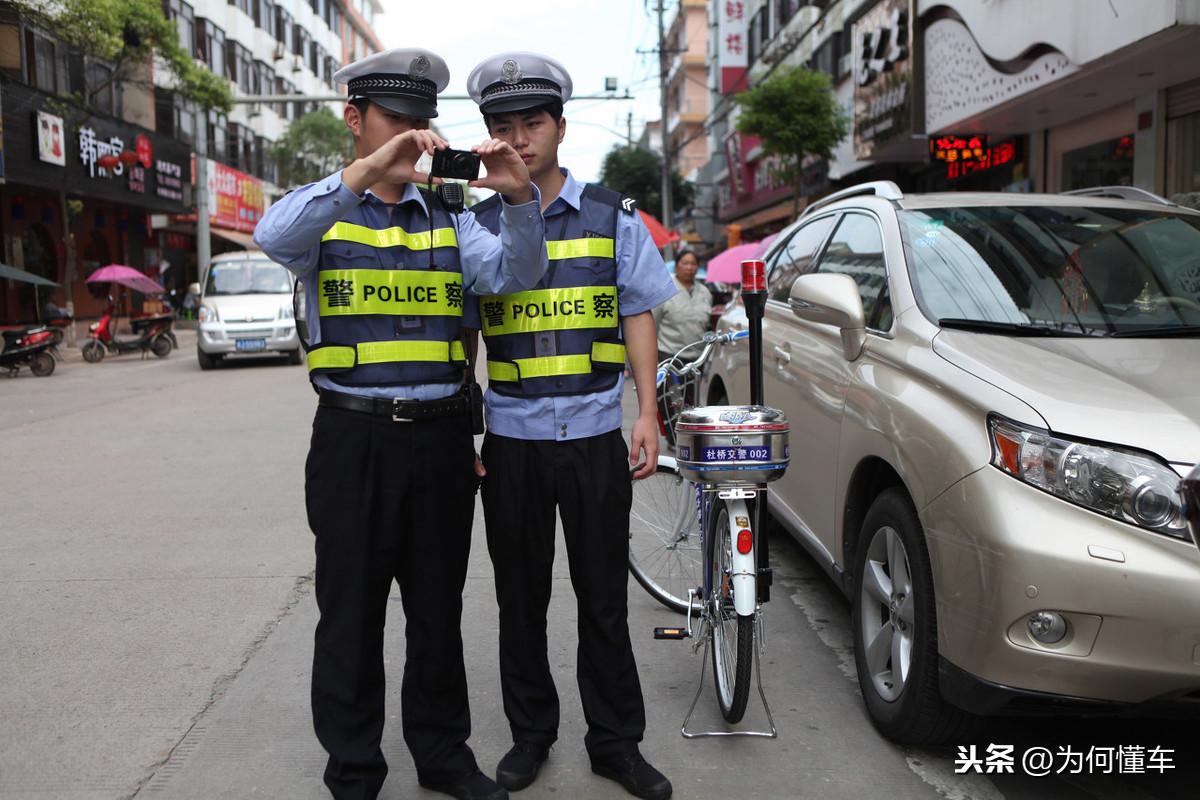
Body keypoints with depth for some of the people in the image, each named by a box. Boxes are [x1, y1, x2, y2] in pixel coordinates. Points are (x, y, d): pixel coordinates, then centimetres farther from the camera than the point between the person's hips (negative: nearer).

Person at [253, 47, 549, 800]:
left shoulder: (448, 219, 12)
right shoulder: (322, 211, 3)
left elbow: (514, 273, -5)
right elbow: (275, 236, -22)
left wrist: (520, 197, -23)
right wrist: (369, 170, -33)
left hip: (441, 434, 3)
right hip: (354, 436, -3)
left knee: (439, 609, 13)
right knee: (351, 612, 7)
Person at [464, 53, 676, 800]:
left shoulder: (613, 217, 4)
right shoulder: (478, 224, 5)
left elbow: (638, 315, 5)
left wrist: (647, 415, -3)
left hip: (596, 436, -1)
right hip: (511, 438, 1)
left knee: (604, 598, 7)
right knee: (521, 597, 12)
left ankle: (616, 740, 23)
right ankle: (531, 732, 29)